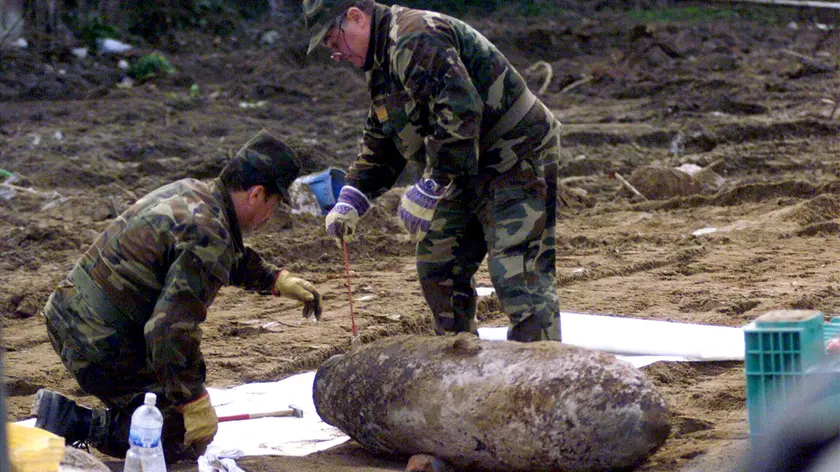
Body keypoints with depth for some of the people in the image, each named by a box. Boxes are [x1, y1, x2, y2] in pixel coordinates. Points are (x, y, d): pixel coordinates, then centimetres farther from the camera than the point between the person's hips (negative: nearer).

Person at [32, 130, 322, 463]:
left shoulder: (188, 191, 8)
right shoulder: (210, 236, -21)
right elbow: (170, 328, -27)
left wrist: (279, 281, 26)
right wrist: (195, 403, -20)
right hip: (101, 350, -9)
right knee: (185, 440, 2)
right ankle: (76, 423, -8)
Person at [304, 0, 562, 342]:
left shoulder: (417, 39, -21)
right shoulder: (382, 62, 15)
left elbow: (461, 113, -31)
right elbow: (380, 144, 21)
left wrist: (428, 191, -28)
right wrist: (350, 201, 7)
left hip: (518, 162, -11)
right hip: (471, 173, 11)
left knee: (519, 279, -16)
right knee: (437, 268, 13)